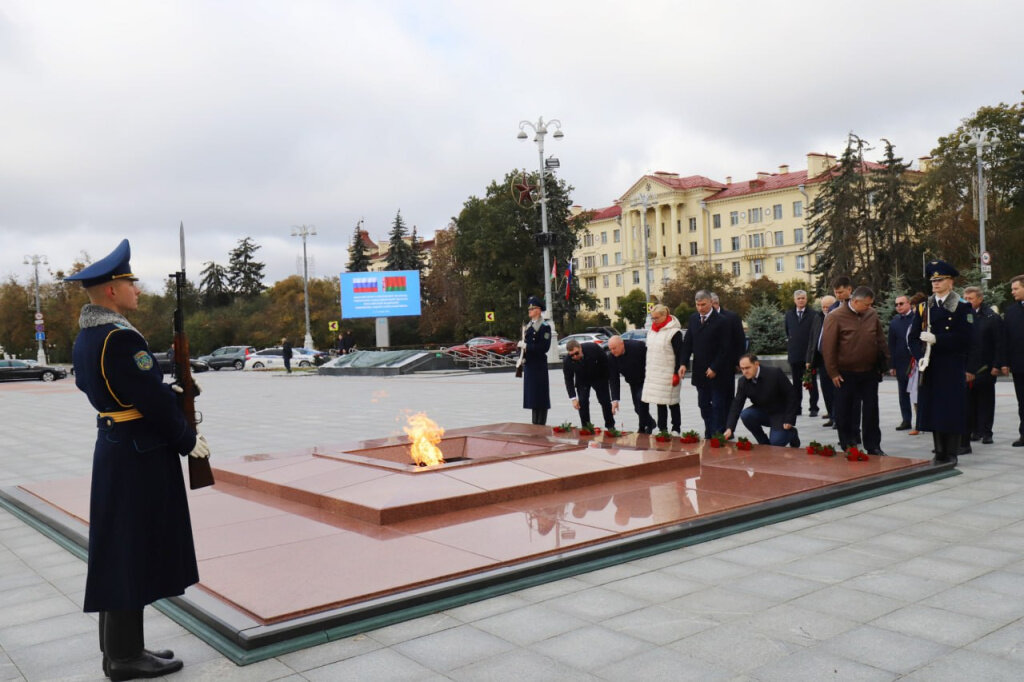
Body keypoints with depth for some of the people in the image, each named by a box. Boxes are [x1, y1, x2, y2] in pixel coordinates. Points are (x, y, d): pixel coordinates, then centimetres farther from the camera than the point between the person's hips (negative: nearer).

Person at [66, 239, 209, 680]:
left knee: (115, 549, 15)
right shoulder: (121, 338, -21)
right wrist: (188, 440, -7)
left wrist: (165, 388, 8)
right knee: (132, 550, -1)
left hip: (111, 448, 10)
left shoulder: (84, 339, 10)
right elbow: (154, 399, -20)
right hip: (140, 454, -10)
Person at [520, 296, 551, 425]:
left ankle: (540, 424, 2)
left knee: (540, 394, -3)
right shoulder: (528, 326, 15)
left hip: (539, 365, -7)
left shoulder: (544, 327, -8)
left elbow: (544, 347, -16)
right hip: (529, 364, 7)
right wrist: (522, 358, 3)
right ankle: (534, 422, 19)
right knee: (531, 394, 11)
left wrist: (526, 346, -18)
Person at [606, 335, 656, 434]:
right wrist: (615, 399, -21)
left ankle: (644, 427, -7)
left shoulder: (637, 346, -29)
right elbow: (613, 379, -15)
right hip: (633, 382, 5)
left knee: (641, 399, -22)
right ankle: (650, 423, 32)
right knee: (638, 407, 5)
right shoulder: (611, 357, -16)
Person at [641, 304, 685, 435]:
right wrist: (646, 370, 18)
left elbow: (679, 354, -11)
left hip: (668, 374, -7)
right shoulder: (652, 330, 13)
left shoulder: (674, 332, -11)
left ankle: (676, 429, 9)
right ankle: (662, 429, 15)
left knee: (672, 403, 0)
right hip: (654, 374, 7)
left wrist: (677, 373, -14)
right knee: (659, 402, 9)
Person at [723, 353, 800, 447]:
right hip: (762, 412, 4)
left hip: (780, 413, -4)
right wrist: (729, 428, -29)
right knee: (745, 415, -24)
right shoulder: (742, 381, -10)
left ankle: (792, 433, 17)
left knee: (775, 443, -19)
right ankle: (764, 443, -3)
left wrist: (789, 420, -18)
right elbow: (736, 405, -16)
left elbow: (792, 396, -16)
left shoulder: (775, 373, -22)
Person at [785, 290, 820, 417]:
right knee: (796, 383, 10)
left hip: (809, 354, -4)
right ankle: (796, 408, 16)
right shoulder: (789, 314, 9)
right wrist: (789, 340, 8)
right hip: (794, 354, 4)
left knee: (812, 383, 4)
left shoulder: (814, 314, -4)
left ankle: (813, 408, 9)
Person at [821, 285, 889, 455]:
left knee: (871, 411, 8)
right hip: (845, 374, -4)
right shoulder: (835, 317, -10)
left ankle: (873, 447, 17)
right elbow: (828, 347, -10)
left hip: (870, 372, 4)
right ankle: (847, 447, 17)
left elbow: (880, 340, 12)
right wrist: (833, 372, -10)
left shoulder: (872, 315, 4)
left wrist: (884, 362, 7)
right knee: (844, 412, 5)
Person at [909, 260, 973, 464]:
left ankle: (951, 454, 5)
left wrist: (936, 339, -19)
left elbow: (964, 337, -11)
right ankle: (939, 453, 14)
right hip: (930, 368, 4)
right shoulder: (924, 307, 12)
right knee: (933, 409, 6)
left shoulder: (962, 307, -2)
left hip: (952, 369, -4)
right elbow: (914, 336, 11)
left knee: (952, 410, -2)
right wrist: (921, 354, -6)